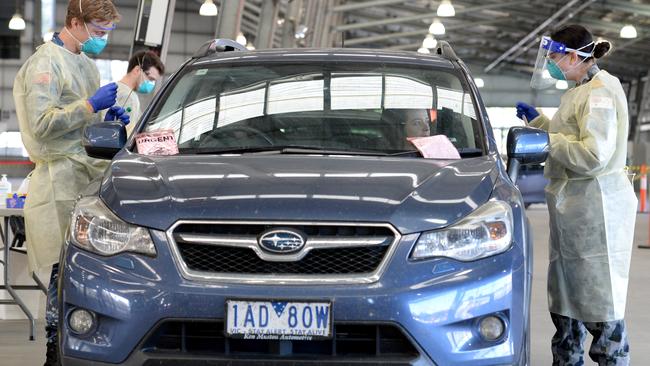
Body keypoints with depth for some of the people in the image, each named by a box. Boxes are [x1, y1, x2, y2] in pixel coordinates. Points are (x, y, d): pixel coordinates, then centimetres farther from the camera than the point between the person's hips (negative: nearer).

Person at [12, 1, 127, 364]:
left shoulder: (86, 63, 21)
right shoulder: (46, 63, -7)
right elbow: (41, 124, -16)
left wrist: (107, 116, 13)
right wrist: (91, 106, -17)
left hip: (89, 174, 9)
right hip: (62, 177, -8)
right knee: (68, 266, -9)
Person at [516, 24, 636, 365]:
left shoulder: (600, 91, -15)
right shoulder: (580, 91, 14)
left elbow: (594, 154, -24)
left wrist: (546, 141, -16)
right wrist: (537, 120, 20)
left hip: (595, 206, -10)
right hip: (572, 205, 10)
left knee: (599, 298, -6)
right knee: (564, 297, 17)